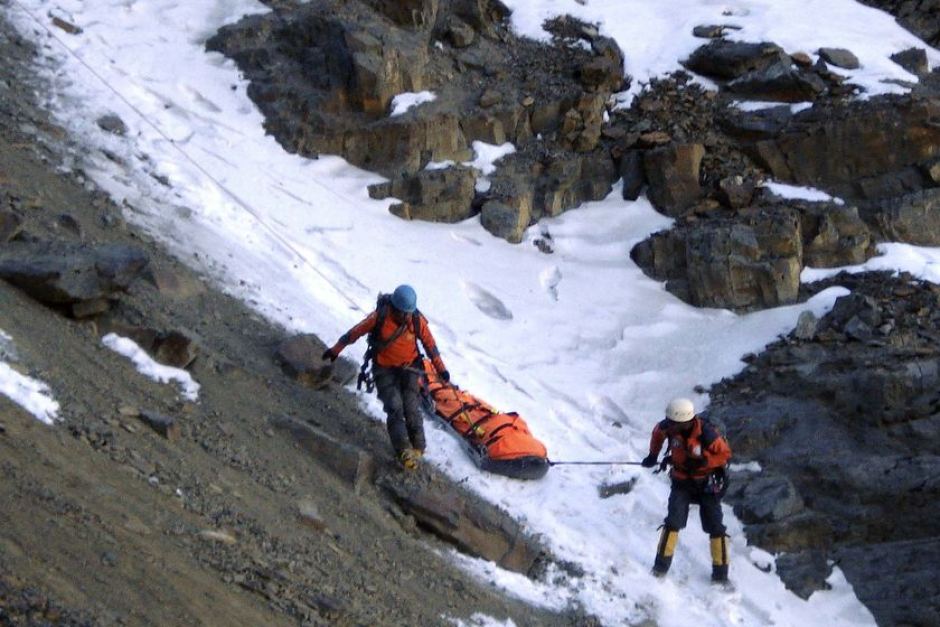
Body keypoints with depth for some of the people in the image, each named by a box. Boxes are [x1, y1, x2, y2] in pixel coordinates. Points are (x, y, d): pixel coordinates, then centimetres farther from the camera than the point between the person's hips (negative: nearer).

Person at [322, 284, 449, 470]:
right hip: (384, 369, -2)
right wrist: (335, 350, 2)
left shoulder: (417, 320, -14)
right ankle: (404, 451, -25)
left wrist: (441, 369, 8)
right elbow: (355, 333, -7)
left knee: (411, 407, -10)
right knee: (394, 407, -17)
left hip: (408, 368, 2)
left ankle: (417, 447, 1)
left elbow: (430, 343, 1)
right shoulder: (379, 317, -20)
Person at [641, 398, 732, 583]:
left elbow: (725, 454, -13)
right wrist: (653, 455, 17)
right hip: (682, 481, 2)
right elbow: (658, 432, 7)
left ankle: (720, 572, 10)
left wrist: (702, 461, -25)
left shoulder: (707, 434, -29)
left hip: (707, 483, -2)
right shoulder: (668, 427, -19)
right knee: (673, 521, -11)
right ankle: (662, 565, -1)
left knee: (715, 527, 1)